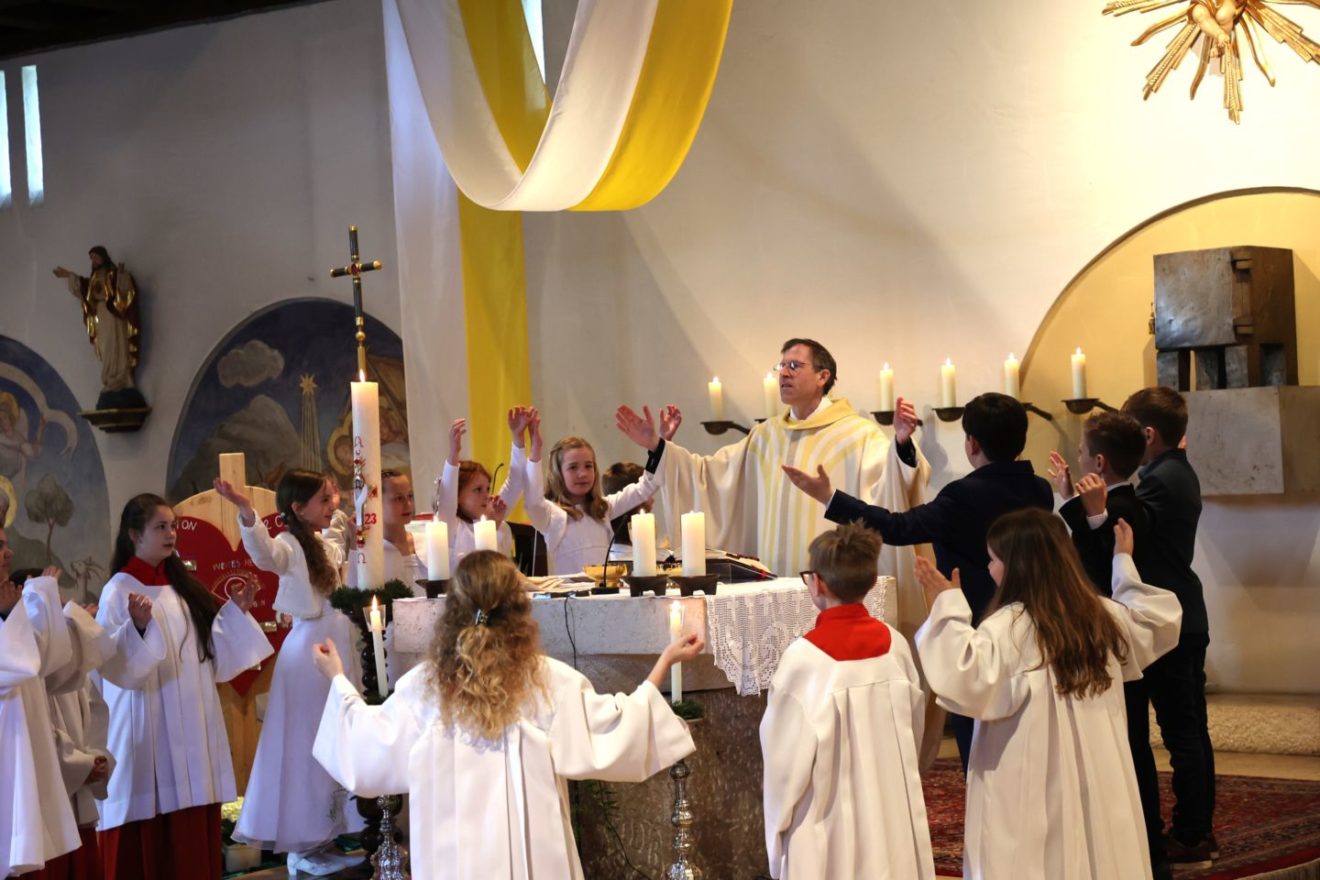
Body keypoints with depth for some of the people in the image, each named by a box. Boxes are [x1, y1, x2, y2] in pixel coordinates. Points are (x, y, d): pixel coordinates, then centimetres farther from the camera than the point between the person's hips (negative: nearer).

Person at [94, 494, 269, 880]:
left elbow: (210, 654, 15)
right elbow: (112, 666, -16)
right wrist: (138, 626, -30)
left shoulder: (180, 587, 12)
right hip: (149, 729, -6)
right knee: (151, 835, -5)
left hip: (193, 725, 6)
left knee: (194, 832, 6)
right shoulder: (119, 591, -8)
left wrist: (235, 612, 8)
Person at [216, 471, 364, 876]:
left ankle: (323, 839, 22)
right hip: (308, 652, -9)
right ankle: (301, 846, 7)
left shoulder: (325, 545, 12)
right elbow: (263, 552, -40)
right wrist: (246, 513, -57)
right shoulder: (289, 546, -14)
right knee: (307, 747, -2)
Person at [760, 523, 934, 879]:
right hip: (893, 818, 5)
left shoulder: (805, 658, -17)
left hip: (830, 831, -5)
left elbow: (787, 754, -12)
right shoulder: (895, 645, -4)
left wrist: (778, 822, 2)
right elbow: (914, 727, 6)